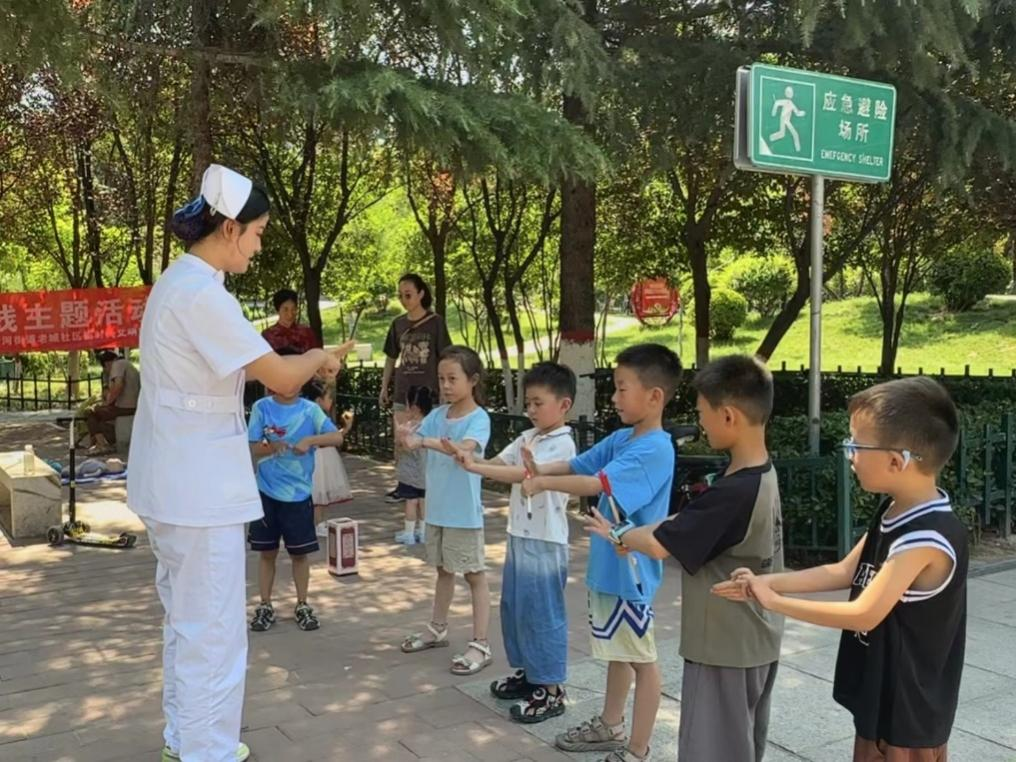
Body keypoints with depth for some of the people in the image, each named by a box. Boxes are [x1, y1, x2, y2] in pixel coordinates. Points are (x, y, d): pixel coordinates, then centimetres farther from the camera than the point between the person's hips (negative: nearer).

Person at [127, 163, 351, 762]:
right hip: (199, 489, -11)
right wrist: (322, 358, 1)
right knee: (213, 630, -1)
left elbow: (250, 369, 16)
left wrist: (305, 366, 6)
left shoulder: (181, 282, 12)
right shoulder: (200, 291, -20)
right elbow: (280, 376, -18)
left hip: (176, 484, 11)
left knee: (187, 621, 20)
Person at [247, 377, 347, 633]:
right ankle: (265, 606, 23)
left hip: (299, 493, 0)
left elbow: (337, 437, -12)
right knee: (267, 552, 10)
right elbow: (254, 448, -3)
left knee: (300, 552, 8)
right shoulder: (262, 407, -3)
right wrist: (272, 446, -24)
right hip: (267, 491, 0)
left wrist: (311, 440, -27)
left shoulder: (310, 410, -3)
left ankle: (302, 605, 23)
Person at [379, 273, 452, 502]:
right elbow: (391, 358, 15)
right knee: (401, 441, 6)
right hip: (402, 391, 4)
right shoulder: (398, 324, 7)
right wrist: (384, 387, 13)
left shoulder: (435, 322, -4)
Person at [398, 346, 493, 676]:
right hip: (437, 508, 6)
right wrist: (406, 437, -24)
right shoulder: (437, 415, 4)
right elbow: (414, 442, -1)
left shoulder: (479, 418, -15)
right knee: (443, 570, 21)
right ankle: (437, 629, 35)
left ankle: (480, 645, 7)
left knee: (474, 575, 2)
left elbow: (464, 448, -33)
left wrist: (424, 441, -45)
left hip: (464, 512, -6)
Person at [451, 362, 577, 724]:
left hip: (545, 543, -9)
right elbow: (497, 463, 2)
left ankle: (551, 689, 10)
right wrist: (467, 456, -17)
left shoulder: (561, 444, -17)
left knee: (543, 614, -1)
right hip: (519, 537, 9)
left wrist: (474, 467, -29)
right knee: (514, 608, 18)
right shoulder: (527, 438, 10)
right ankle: (527, 672, 33)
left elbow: (521, 474, -27)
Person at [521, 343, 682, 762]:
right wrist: (542, 468, -11)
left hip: (630, 572, -9)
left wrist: (544, 482, -20)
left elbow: (597, 483, -29)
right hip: (606, 566, 9)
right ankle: (610, 727, 39)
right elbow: (577, 464, 8)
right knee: (617, 651, 23)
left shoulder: (654, 450, -23)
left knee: (642, 658, 5)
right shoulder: (621, 439, 5)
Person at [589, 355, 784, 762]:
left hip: (724, 648, -9)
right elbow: (687, 522, 9)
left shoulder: (733, 492, -29)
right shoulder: (761, 476, 1)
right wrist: (636, 535, 1)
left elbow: (660, 545, -23)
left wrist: (620, 536, -4)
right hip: (755, 643, 9)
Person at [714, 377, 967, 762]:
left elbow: (864, 614, -29)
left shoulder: (929, 535, -28)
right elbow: (844, 572, 7)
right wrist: (767, 582, -1)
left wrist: (774, 601, -21)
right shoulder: (894, 511, 0)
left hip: (909, 710, -9)